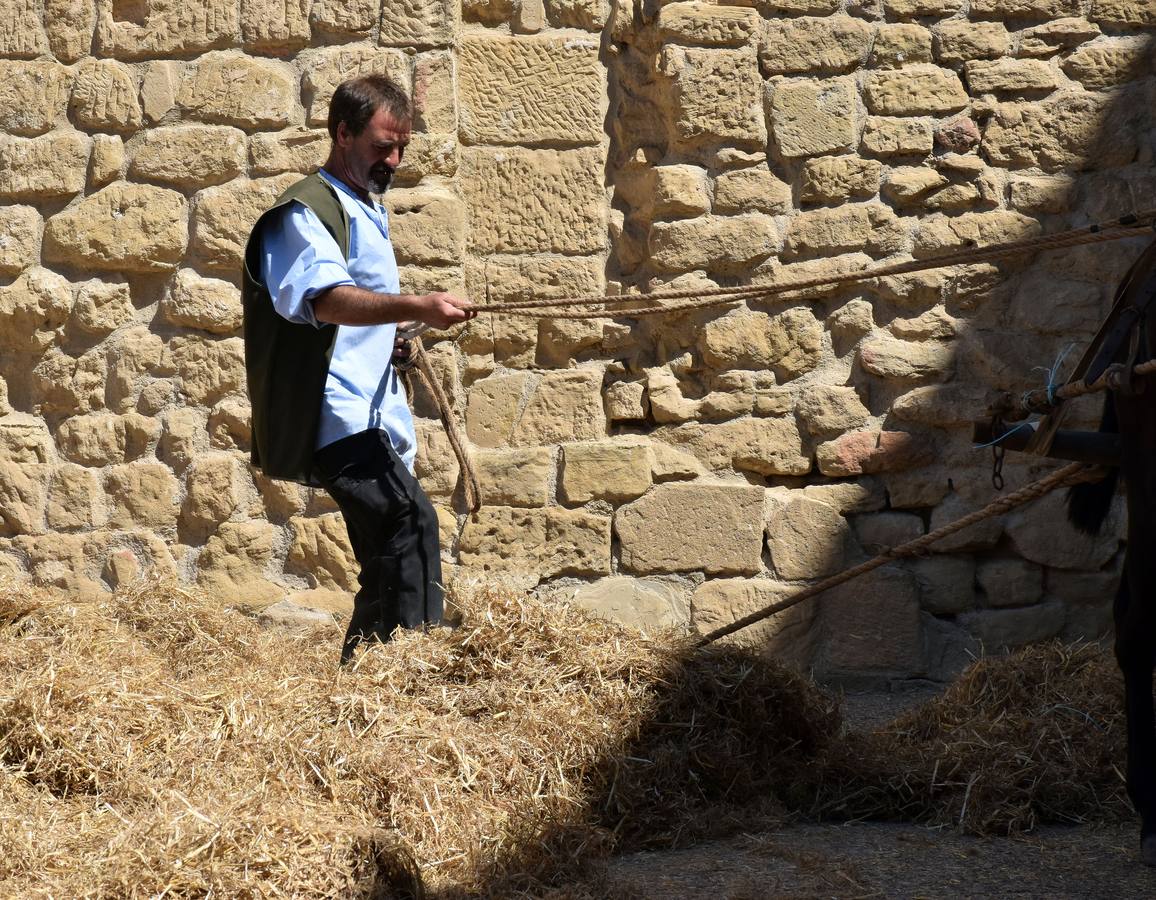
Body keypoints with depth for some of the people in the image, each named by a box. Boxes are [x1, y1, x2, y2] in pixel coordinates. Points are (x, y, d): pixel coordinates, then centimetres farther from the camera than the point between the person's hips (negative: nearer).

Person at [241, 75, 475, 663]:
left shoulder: (369, 213, 22)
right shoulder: (306, 212, -10)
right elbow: (326, 298, -30)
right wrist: (417, 307, -43)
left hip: (374, 422, 10)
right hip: (336, 416, -10)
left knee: (391, 556, 11)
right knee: (411, 520, -28)